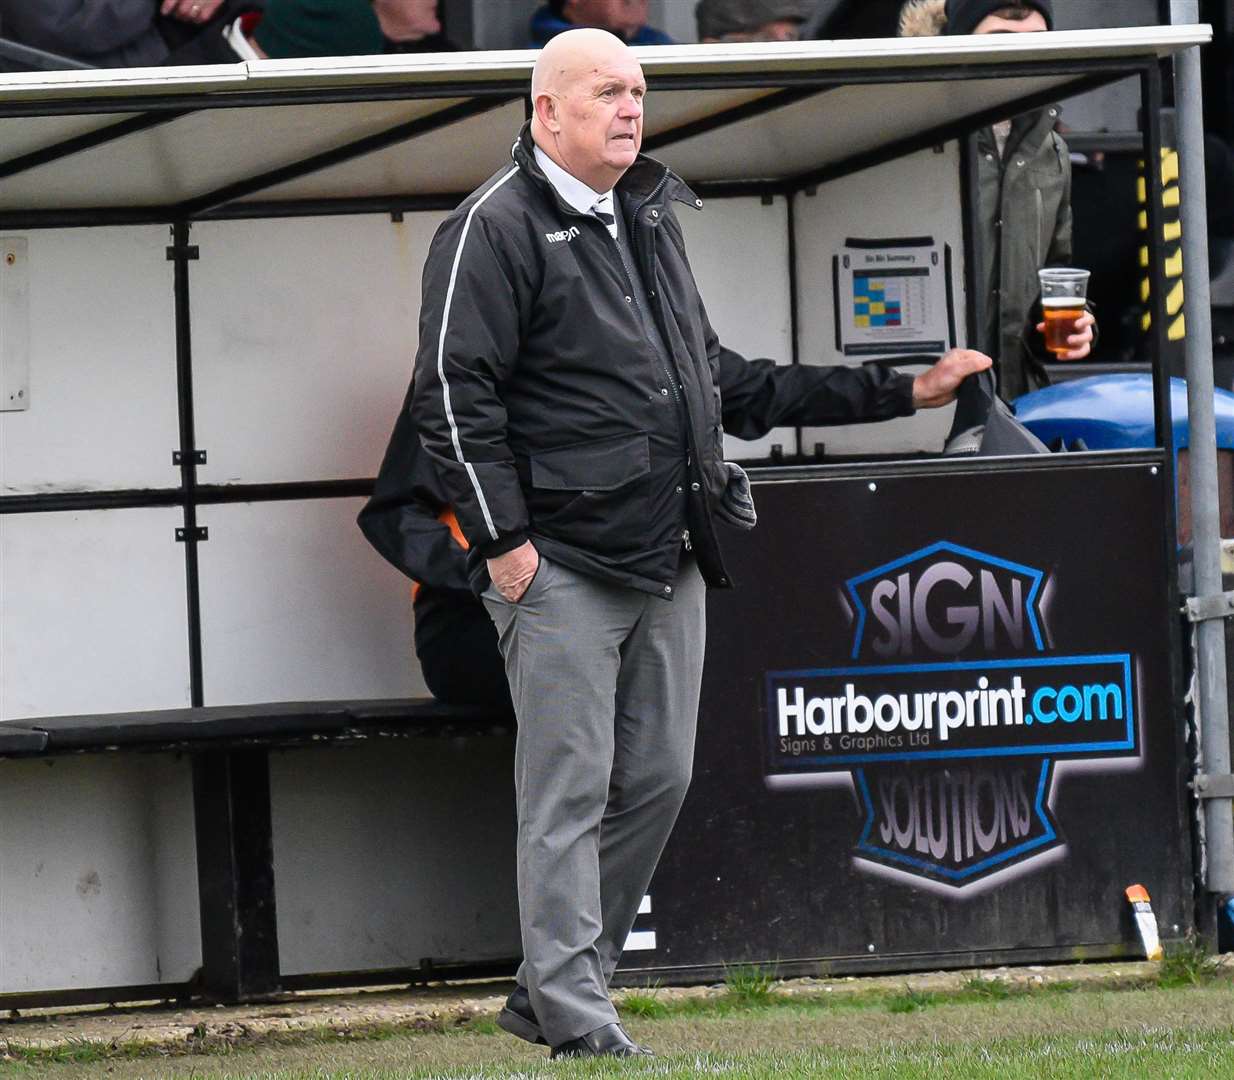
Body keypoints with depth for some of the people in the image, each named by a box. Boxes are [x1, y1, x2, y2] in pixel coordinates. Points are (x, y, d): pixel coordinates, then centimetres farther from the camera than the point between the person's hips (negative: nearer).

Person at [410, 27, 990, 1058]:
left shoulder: (650, 226, 20)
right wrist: (501, 538, -17)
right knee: (569, 791, -7)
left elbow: (722, 384, 27)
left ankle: (556, 984, 18)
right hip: (562, 566, -8)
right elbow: (455, 393, -11)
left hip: (668, 565, 8)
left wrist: (899, 392, 25)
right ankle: (572, 1012, -3)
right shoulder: (496, 230, -6)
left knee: (658, 779, 7)